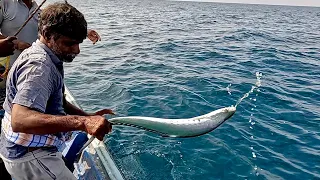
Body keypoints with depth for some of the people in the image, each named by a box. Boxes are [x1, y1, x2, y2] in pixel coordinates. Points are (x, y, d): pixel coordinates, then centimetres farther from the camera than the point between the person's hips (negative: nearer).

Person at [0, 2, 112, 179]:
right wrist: (82, 122, -51)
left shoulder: (41, 57, 6)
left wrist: (88, 117, -3)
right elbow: (20, 120, -41)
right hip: (30, 156, -10)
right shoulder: (39, 65, -27)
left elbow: (56, 101, 12)